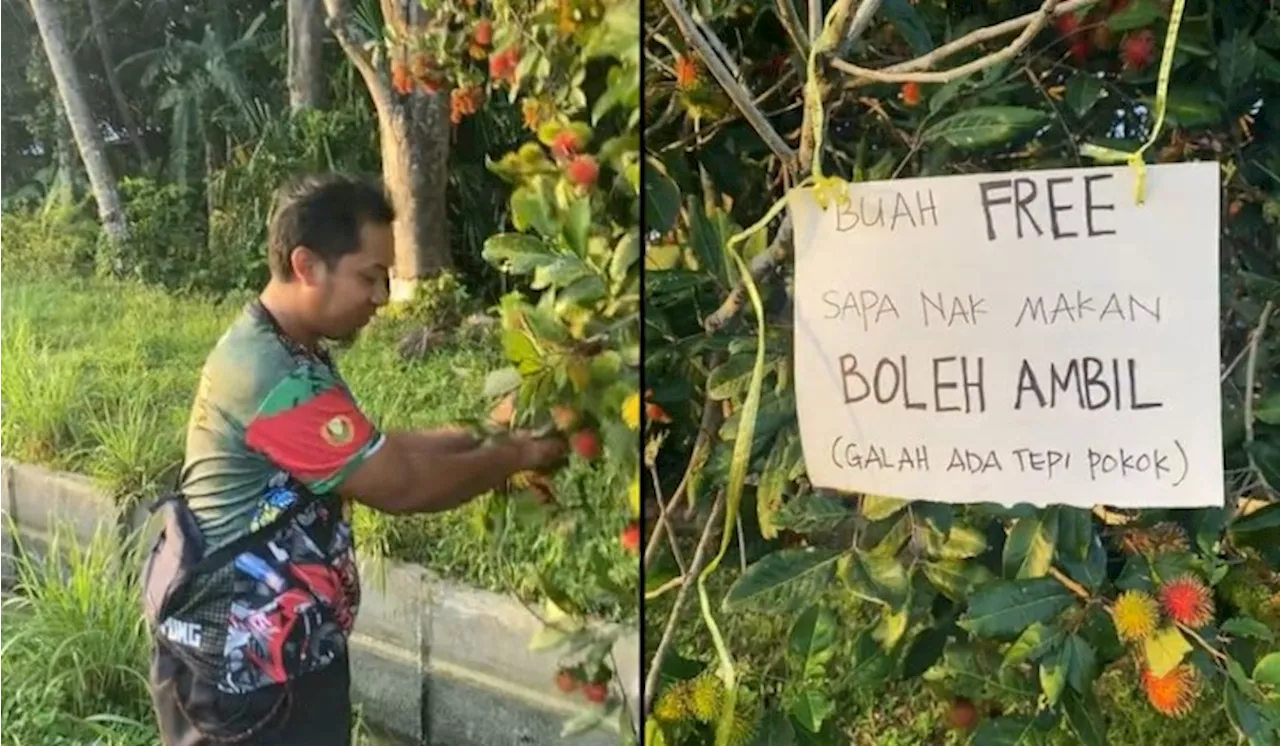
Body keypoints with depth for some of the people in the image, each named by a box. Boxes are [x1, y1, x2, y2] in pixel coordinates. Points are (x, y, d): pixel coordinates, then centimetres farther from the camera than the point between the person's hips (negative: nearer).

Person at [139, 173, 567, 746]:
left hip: (280, 646, 10)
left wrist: (477, 440, 3)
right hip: (246, 662, -10)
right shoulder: (274, 376, -26)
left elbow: (373, 453, 13)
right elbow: (399, 484, -21)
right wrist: (516, 457, -9)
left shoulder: (283, 351, 7)